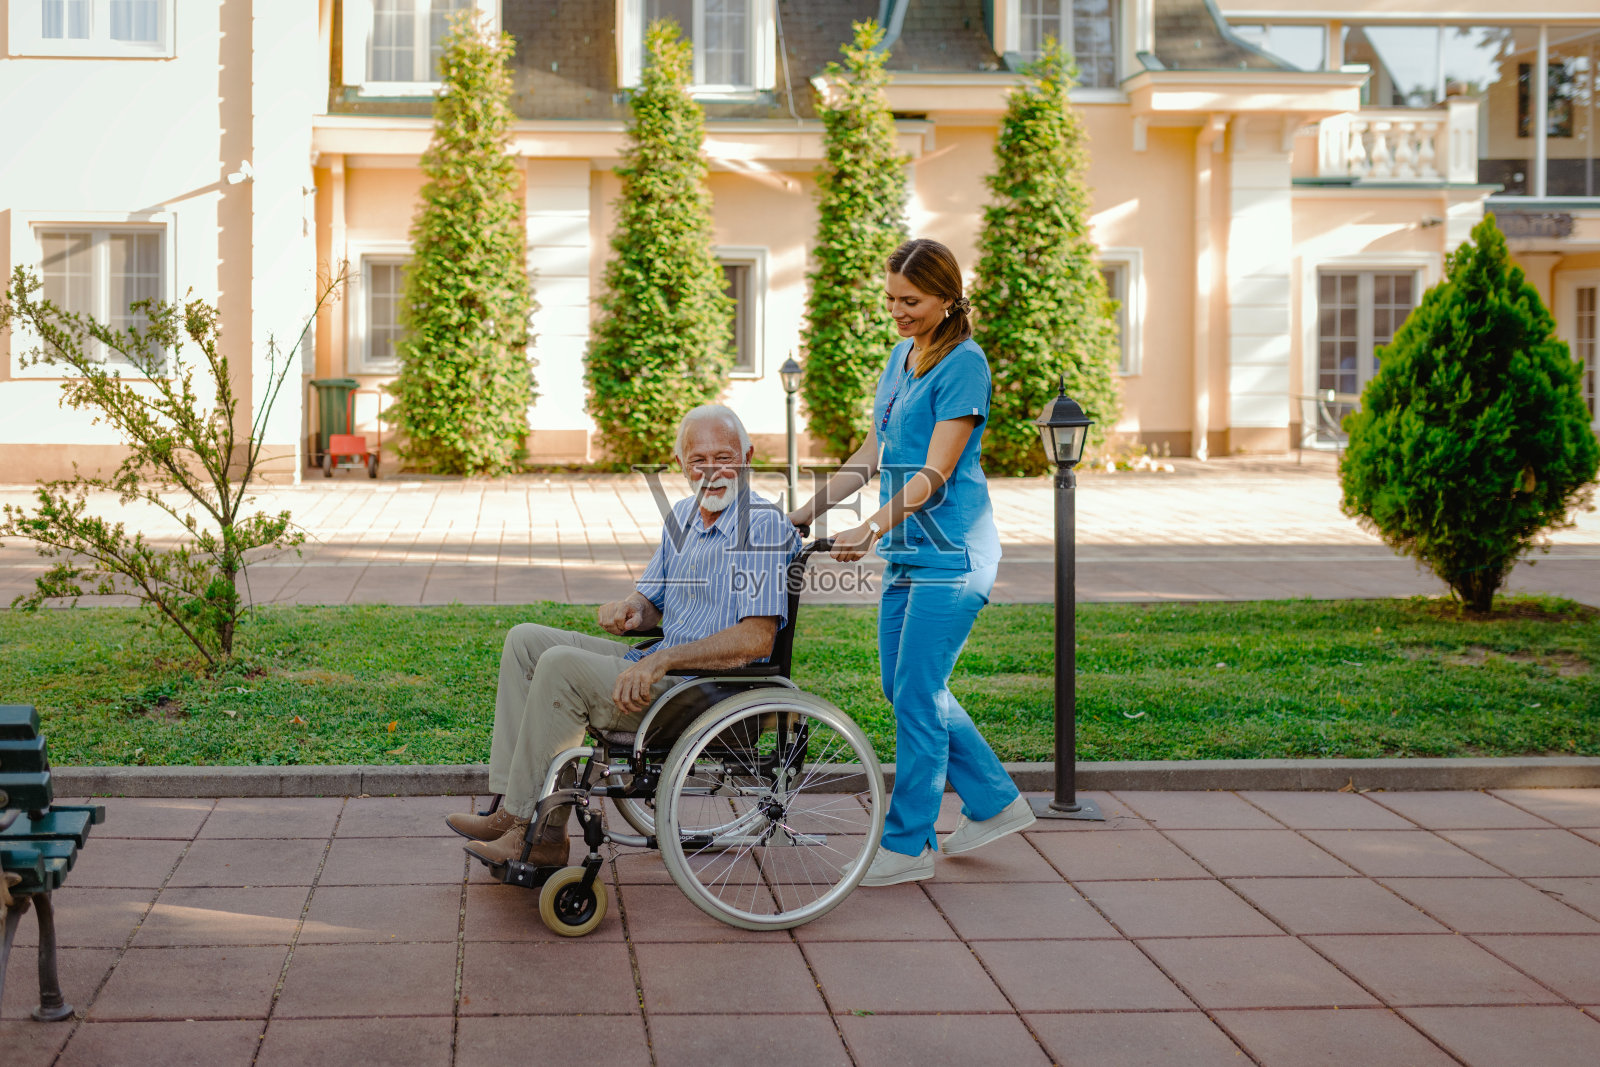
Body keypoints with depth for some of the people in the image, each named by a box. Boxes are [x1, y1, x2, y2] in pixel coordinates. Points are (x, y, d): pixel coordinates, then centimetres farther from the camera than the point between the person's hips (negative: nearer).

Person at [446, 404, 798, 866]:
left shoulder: (763, 527, -15)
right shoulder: (683, 516, 13)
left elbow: (757, 638, -24)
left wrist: (661, 661, -26)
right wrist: (629, 608, -6)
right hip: (661, 666, 10)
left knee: (561, 666, -24)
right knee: (526, 641, 6)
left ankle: (527, 827, -17)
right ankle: (510, 804, -4)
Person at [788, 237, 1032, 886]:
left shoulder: (963, 365, -13)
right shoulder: (901, 358, 14)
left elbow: (935, 474, -20)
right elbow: (870, 457, 17)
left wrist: (871, 528, -29)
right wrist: (805, 512, 11)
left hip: (950, 552, -9)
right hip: (908, 550, 9)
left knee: (917, 697, -6)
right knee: (903, 687, 13)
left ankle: (907, 845, 5)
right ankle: (996, 802, 26)